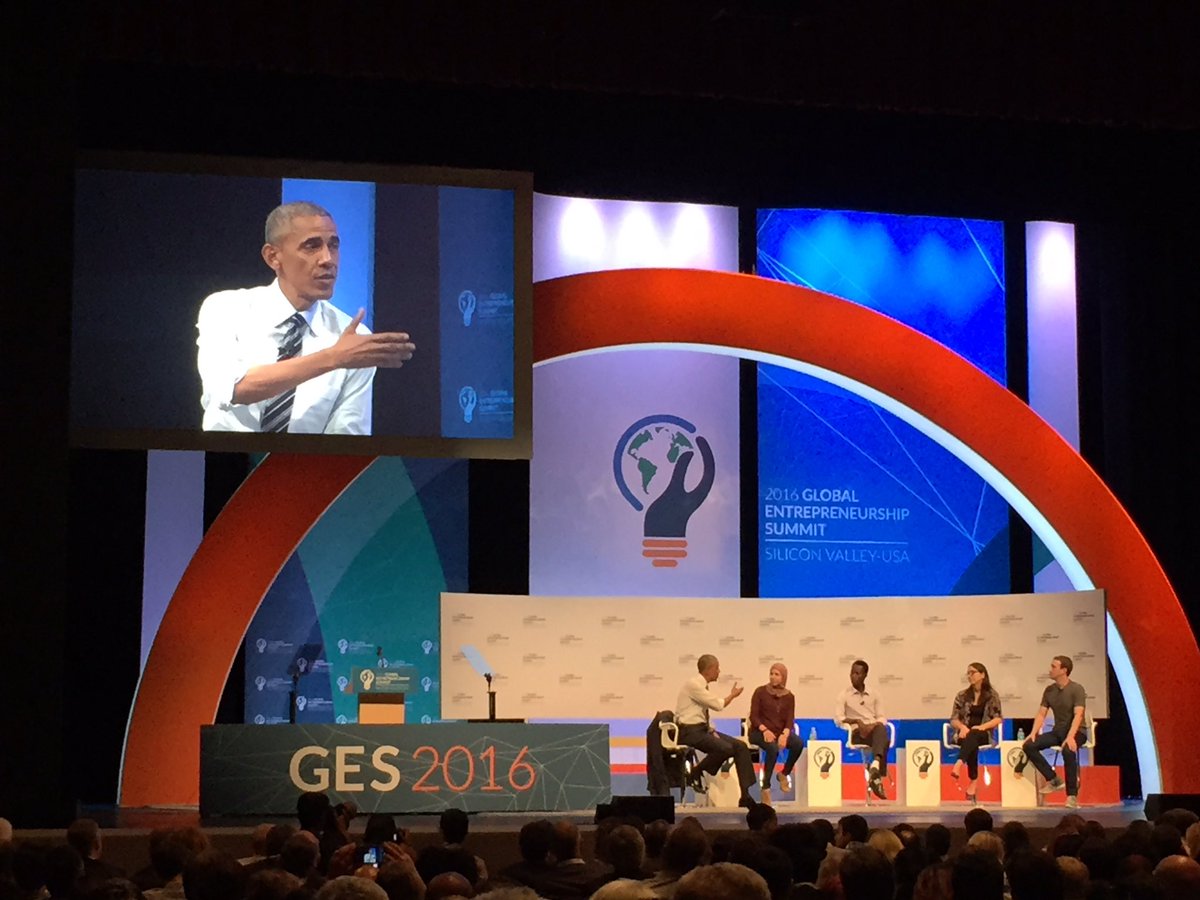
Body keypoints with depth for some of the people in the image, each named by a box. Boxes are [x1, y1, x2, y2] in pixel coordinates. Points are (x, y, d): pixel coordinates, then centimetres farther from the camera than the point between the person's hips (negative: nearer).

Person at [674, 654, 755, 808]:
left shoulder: (702, 685, 13)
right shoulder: (693, 684, -15)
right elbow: (718, 705, -16)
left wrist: (711, 730, 2)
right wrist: (732, 695, 2)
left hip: (702, 728, 9)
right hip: (689, 731, -9)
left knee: (741, 747, -6)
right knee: (725, 748, -29)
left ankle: (745, 796, -8)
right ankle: (695, 775, -7)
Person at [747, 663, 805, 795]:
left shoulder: (789, 696, 9)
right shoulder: (760, 692, 0)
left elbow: (790, 719, 2)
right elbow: (753, 716, -5)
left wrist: (785, 734, -20)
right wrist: (764, 730, -23)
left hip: (780, 732, 4)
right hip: (759, 732, -3)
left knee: (799, 743, -27)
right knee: (773, 748, -37)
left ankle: (784, 774, -3)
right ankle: (766, 785, -25)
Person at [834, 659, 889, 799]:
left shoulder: (874, 695, 19)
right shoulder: (844, 695, 9)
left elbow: (882, 719, 11)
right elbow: (838, 718, -4)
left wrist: (873, 725, -12)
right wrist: (857, 721, -20)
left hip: (874, 730, 3)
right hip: (857, 733, -3)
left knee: (880, 729, -38)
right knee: (883, 739, -36)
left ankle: (876, 766, -59)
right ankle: (878, 775, -45)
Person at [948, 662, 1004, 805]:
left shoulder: (992, 695, 7)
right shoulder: (962, 695, 12)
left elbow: (998, 718, 1)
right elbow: (954, 719, 10)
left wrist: (982, 727, -17)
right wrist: (962, 727, -14)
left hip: (983, 734, -1)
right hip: (964, 733, 1)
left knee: (972, 736, -39)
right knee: (972, 744, -37)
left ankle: (958, 765, -63)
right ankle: (973, 783, -43)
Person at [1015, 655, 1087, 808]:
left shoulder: (1076, 689, -12)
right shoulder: (1049, 690, 6)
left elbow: (1078, 715, -23)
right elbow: (1041, 714, 5)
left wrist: (1070, 737, -37)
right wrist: (1033, 733, -13)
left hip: (1076, 732, -6)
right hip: (1057, 731, 6)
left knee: (1068, 750, -40)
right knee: (1029, 745, -18)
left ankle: (1072, 795, -30)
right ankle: (1053, 780, -7)